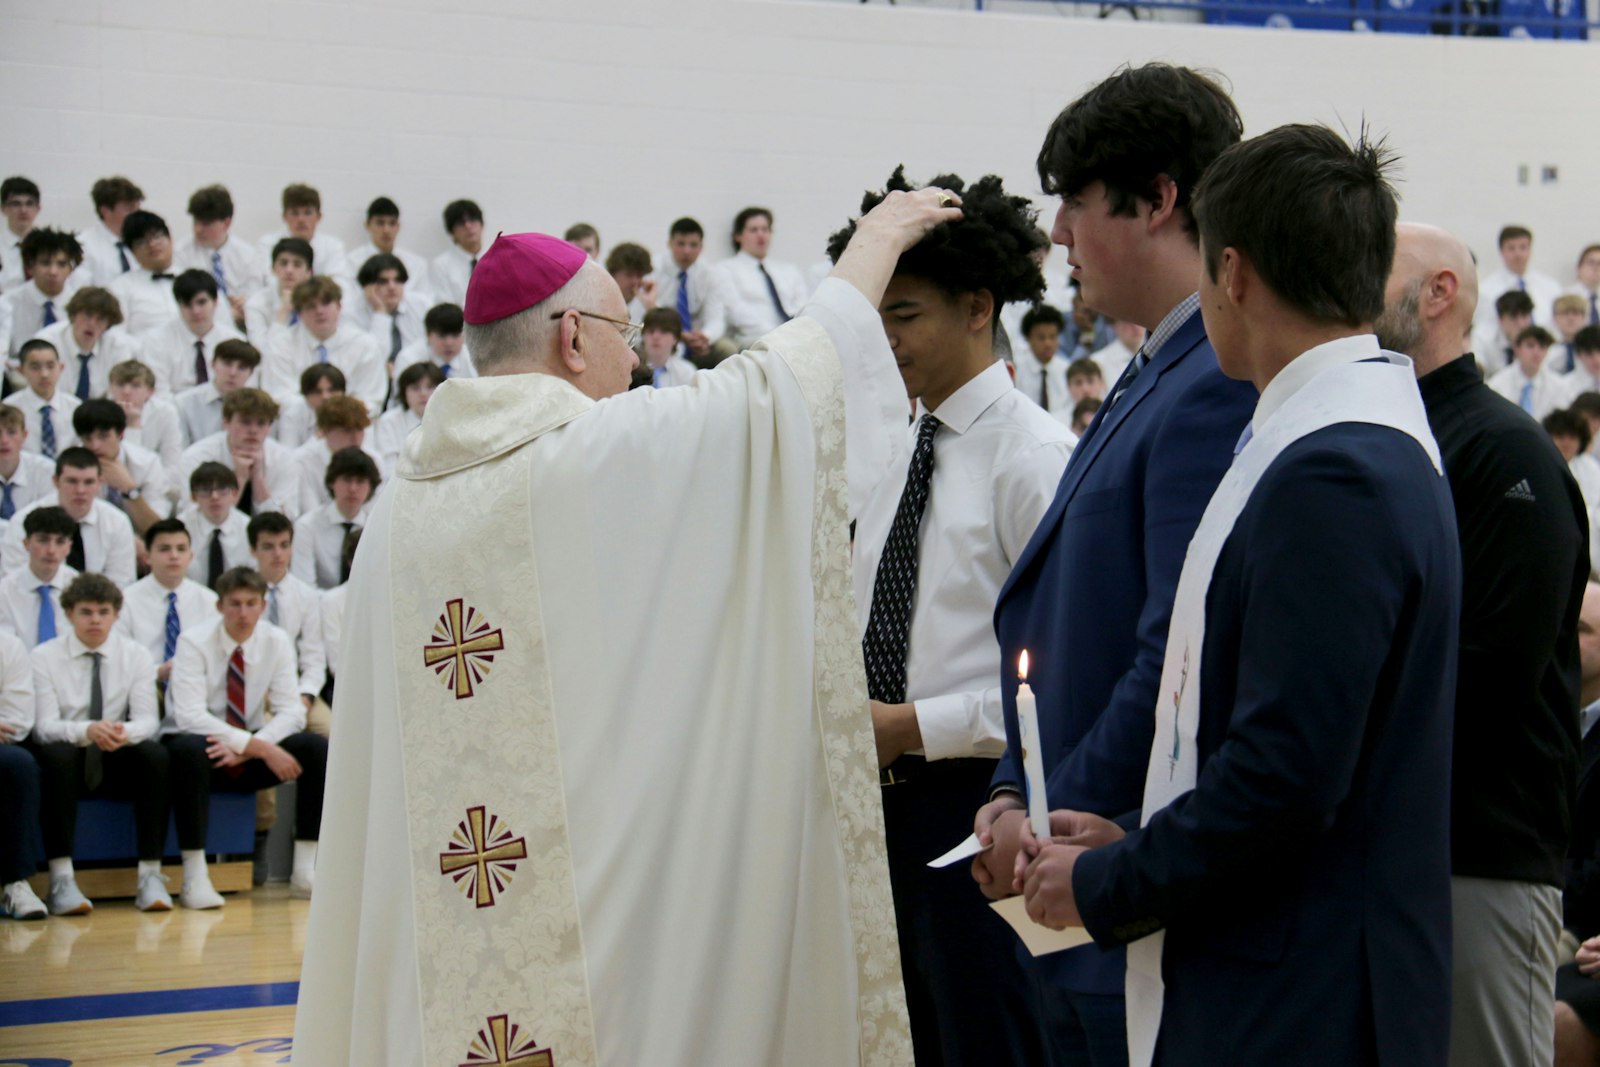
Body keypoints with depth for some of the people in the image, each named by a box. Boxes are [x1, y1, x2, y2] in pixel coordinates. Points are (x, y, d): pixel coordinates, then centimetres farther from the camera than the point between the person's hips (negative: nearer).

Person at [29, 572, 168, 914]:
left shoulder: (135, 655, 3)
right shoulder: (45, 657, -2)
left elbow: (148, 719, -6)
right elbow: (45, 725, -12)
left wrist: (125, 732, -32)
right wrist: (87, 731, -35)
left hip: (117, 764, 2)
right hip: (67, 761, -2)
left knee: (155, 755, -30)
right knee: (58, 755, -36)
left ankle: (151, 875, -28)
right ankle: (62, 879, -36)